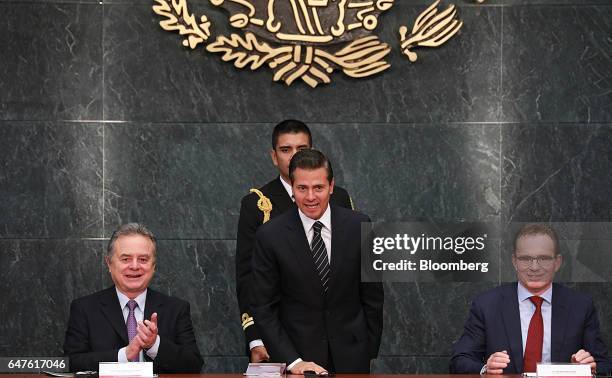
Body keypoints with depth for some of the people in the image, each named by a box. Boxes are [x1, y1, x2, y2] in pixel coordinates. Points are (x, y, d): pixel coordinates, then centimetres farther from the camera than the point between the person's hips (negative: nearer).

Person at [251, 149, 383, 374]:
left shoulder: (358, 226, -5)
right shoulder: (270, 236, -11)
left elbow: (372, 296, 3)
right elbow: (264, 309, -8)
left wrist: (370, 351, 3)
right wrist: (293, 362, -15)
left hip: (351, 357, 2)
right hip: (297, 353, -2)